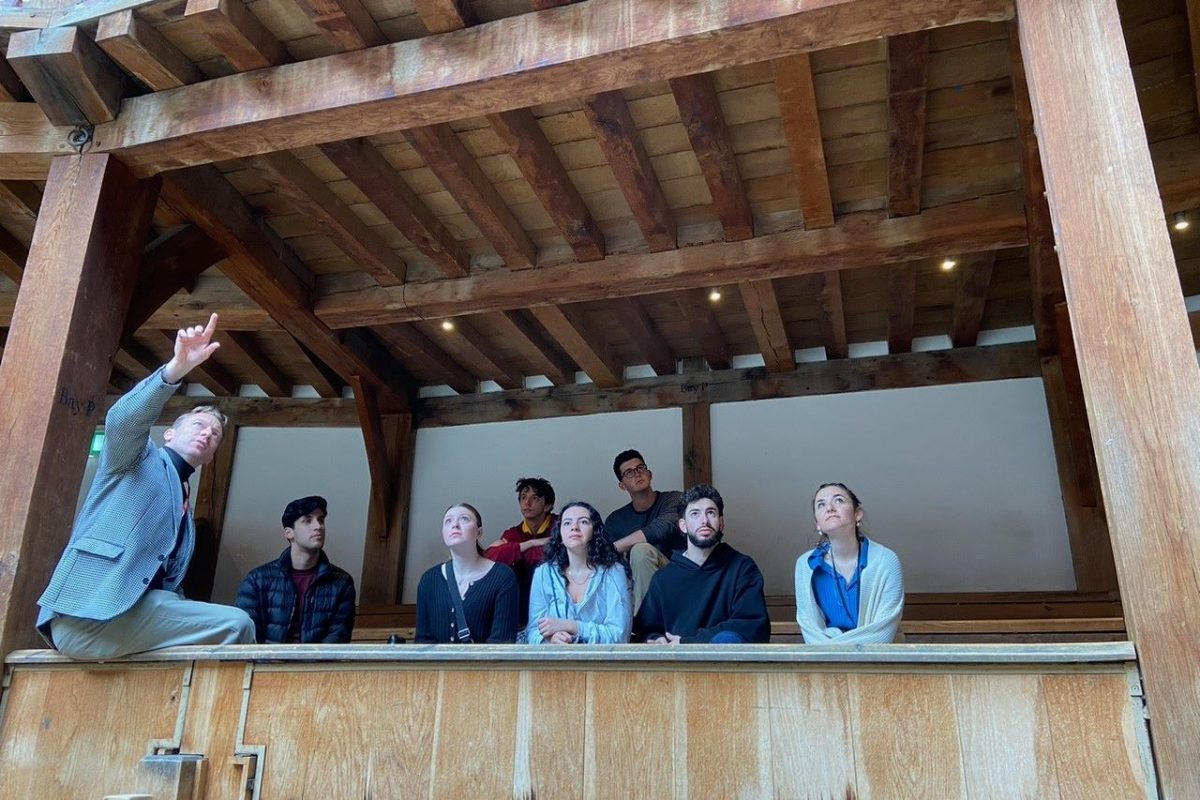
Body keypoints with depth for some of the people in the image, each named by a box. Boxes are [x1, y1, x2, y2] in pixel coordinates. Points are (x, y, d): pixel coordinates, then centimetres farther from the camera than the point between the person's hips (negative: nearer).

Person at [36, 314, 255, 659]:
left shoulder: (184, 515, 29)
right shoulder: (141, 458, 10)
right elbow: (122, 420, -14)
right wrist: (177, 368, -30)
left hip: (135, 612, 8)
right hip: (89, 614, -8)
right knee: (237, 625, -18)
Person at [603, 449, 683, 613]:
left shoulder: (673, 500, -2)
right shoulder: (615, 520, 10)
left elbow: (661, 529, -23)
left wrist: (613, 548, -18)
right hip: (638, 584, 3)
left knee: (641, 550, -28)